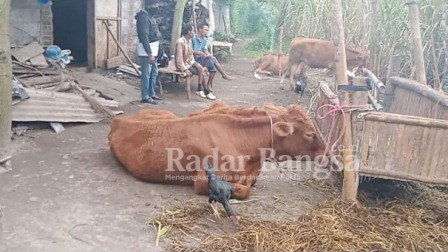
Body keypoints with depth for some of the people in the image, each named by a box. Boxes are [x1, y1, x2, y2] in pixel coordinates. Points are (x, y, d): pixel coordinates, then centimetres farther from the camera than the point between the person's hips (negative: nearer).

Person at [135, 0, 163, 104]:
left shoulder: (150, 16, 15)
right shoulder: (144, 17, -15)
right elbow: (144, 36, -22)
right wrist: (150, 53, -25)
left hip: (152, 48, 10)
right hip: (146, 50, -10)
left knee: (154, 73, 15)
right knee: (146, 74, -5)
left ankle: (152, 94, 25)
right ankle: (145, 97, 1)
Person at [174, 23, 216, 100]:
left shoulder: (189, 40, 6)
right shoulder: (180, 42, -22)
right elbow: (179, 58, -24)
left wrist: (194, 64, 3)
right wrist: (184, 70, -23)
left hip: (190, 62, 8)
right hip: (183, 65, -8)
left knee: (202, 69, -14)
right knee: (201, 72, -16)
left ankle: (200, 90, -9)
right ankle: (207, 92, -4)